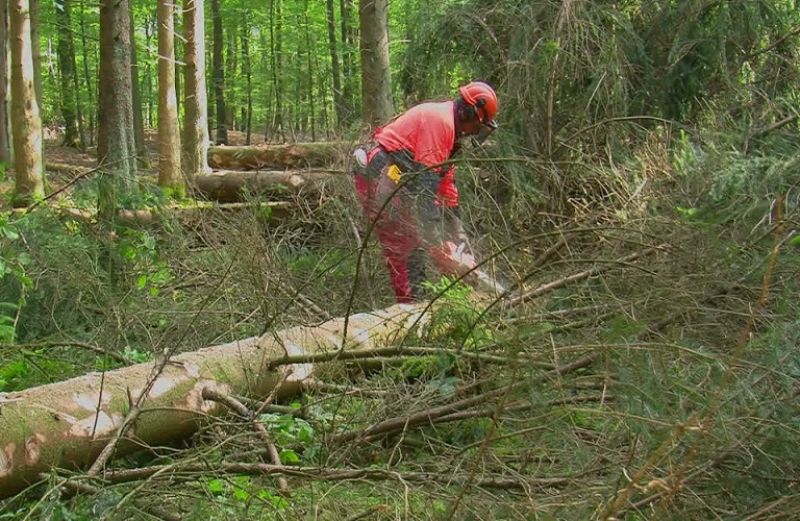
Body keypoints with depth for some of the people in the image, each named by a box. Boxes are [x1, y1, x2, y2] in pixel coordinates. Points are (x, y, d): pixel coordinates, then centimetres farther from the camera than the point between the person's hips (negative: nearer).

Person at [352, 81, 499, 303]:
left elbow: (446, 178, 18)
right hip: (379, 178, -10)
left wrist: (457, 236, 17)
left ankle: (412, 302, 15)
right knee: (407, 248, -9)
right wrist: (435, 240, -22)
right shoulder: (440, 120, -16)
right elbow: (426, 180, -23)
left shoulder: (447, 126, 16)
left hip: (386, 178, 10)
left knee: (412, 244, 12)